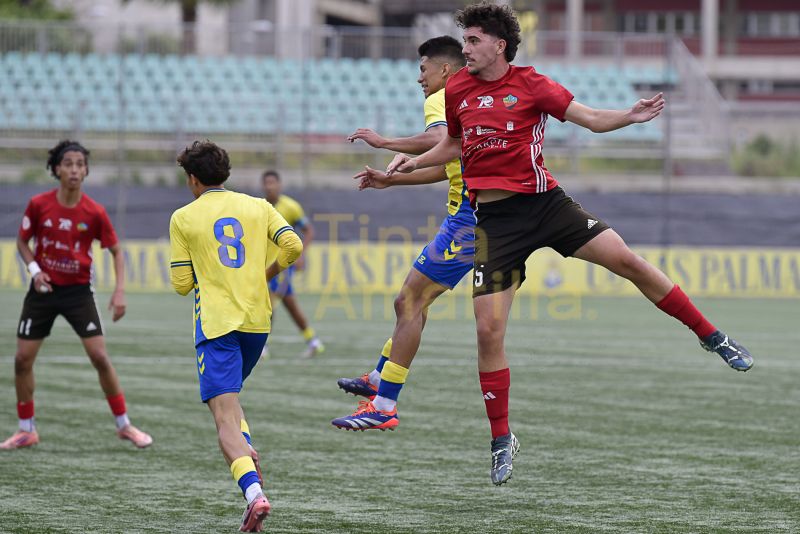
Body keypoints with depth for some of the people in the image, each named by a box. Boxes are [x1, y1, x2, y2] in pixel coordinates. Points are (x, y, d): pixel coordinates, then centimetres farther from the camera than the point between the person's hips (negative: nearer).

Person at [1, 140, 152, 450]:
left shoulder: (95, 212, -10)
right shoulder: (38, 204, -8)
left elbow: (116, 250, 1)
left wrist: (120, 291, -10)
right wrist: (34, 269, -12)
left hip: (78, 291, -1)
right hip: (44, 289, 1)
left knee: (100, 356, -9)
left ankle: (124, 425, 5)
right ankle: (26, 430, 14)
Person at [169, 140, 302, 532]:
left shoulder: (183, 218, 2)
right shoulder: (257, 206, 10)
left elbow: (182, 284, 1)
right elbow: (293, 246, -3)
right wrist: (266, 275, 15)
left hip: (216, 324, -5)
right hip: (257, 321, 5)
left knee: (224, 415, -11)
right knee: (227, 394, 28)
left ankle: (253, 491, -31)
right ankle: (246, 452, 3)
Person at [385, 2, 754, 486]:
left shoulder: (531, 84, -2)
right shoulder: (457, 90, 7)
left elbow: (592, 119, -5)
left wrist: (630, 117, -23)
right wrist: (413, 162, 10)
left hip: (544, 202, -2)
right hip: (494, 218, 2)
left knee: (628, 261, -13)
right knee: (489, 331, -7)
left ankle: (712, 337, 5)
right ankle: (502, 440, 8)